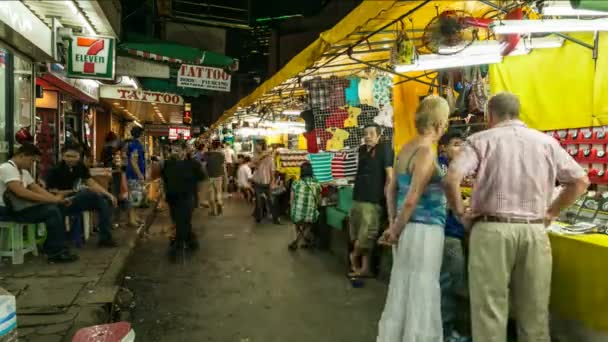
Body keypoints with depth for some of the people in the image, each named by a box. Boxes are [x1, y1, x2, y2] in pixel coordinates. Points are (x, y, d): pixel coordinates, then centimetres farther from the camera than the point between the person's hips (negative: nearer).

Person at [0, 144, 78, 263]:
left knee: (57, 208, -4)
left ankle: (51, 249, 2)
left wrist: (56, 199, -5)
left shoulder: (23, 171, 16)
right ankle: (57, 252, -12)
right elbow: (21, 193, -29)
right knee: (52, 211, -21)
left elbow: (37, 188, 13)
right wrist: (52, 200, -25)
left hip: (18, 206, 10)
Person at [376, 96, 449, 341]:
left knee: (402, 291, 19)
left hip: (408, 229, 9)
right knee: (420, 295, 3)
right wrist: (395, 232, -8)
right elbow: (411, 200, -20)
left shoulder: (407, 149, 9)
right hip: (424, 231, -9)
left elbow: (391, 190, 15)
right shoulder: (426, 152, -16)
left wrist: (393, 226, 15)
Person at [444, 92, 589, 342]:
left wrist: (460, 212, -1)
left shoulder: (482, 139, 0)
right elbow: (581, 181, 13)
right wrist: (551, 212, 17)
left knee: (490, 308, 4)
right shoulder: (547, 142, 11)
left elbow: (451, 179, -14)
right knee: (534, 310, 14)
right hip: (534, 231, 4)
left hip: (492, 229, -3)